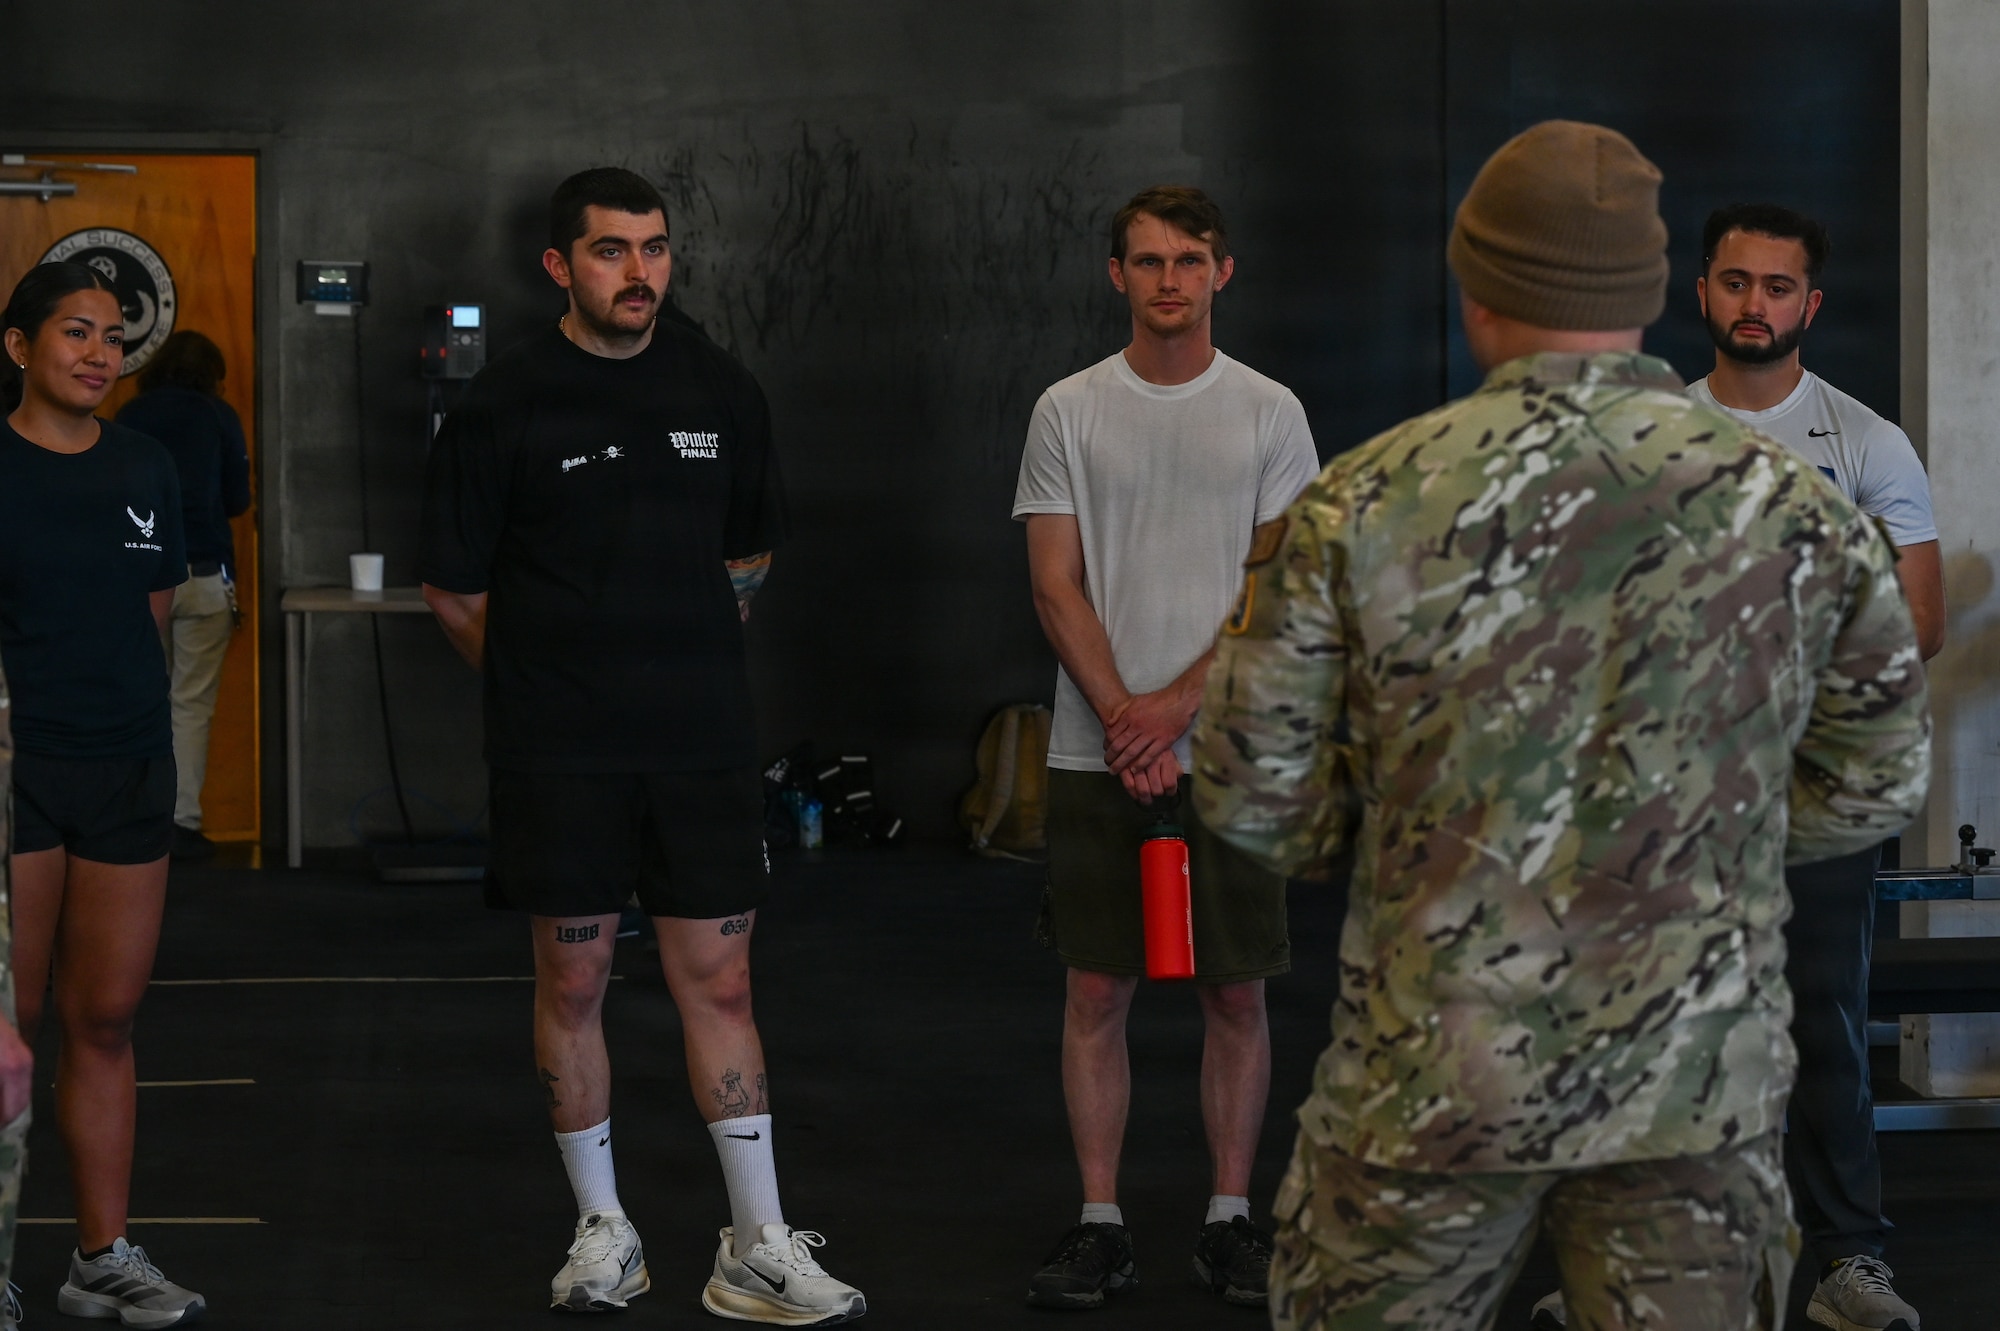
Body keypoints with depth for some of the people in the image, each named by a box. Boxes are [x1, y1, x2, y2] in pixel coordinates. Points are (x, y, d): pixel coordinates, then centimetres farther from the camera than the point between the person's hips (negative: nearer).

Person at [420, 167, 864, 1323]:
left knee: (720, 980, 2)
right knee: (574, 980, 6)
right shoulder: (506, 405, -4)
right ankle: (603, 1230, 20)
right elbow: (455, 589, 2)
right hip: (560, 750, -2)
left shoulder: (723, 390, 6)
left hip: (702, 739, 2)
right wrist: (546, 681, 7)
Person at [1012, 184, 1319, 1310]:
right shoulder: (1069, 412, 3)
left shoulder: (1270, 413, 2)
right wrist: (1123, 722, -10)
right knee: (1098, 991, 3)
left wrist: (1175, 705, -12)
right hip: (1098, 753, 0)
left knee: (1237, 992, 5)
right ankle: (1102, 1225, 11)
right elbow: (1057, 586, 0)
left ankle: (1231, 1218, 14)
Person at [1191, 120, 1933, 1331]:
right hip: (1703, 1082, 1)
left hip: (1438, 1075, -1)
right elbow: (1876, 782, 7)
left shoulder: (1365, 507, -8)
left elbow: (1253, 791, -3)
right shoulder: (1796, 508, -3)